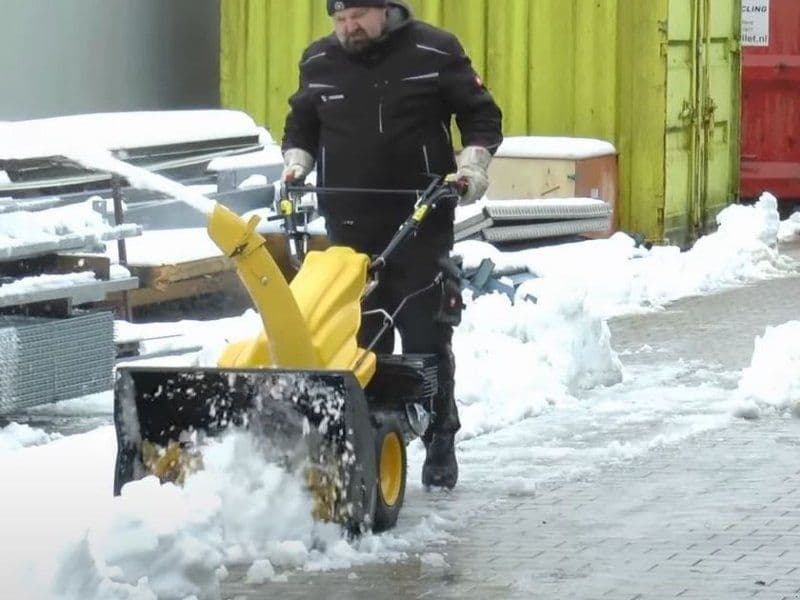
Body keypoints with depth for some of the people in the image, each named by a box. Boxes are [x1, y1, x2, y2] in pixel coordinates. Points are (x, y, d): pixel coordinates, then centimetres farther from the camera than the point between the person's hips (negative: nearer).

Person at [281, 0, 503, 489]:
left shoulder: (435, 52, -2)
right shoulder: (319, 62, 9)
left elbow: (482, 117, 5)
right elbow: (301, 127, 24)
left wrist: (471, 165, -9)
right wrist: (297, 164, 7)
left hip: (421, 223, -3)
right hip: (349, 224, 3)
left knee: (426, 335, -4)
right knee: (358, 339, 2)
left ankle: (440, 445, 5)